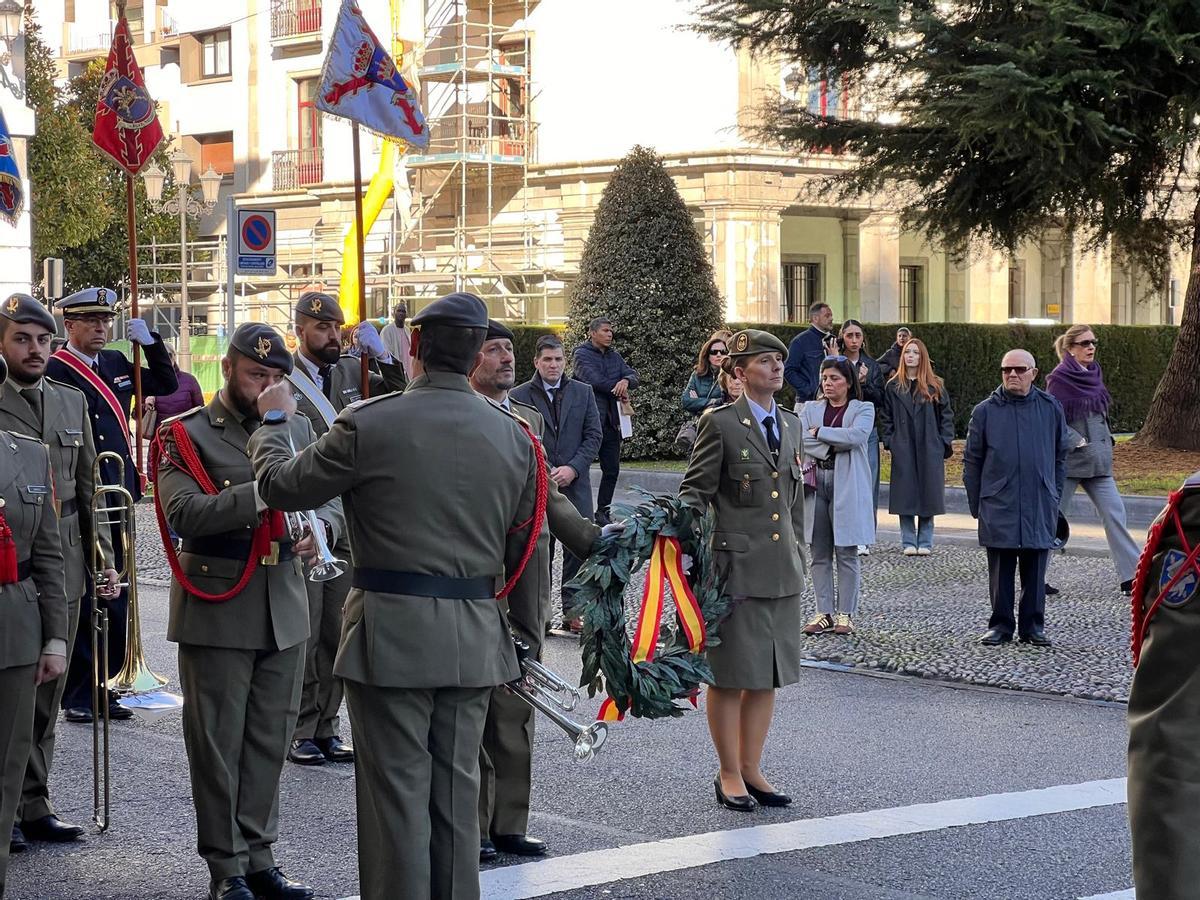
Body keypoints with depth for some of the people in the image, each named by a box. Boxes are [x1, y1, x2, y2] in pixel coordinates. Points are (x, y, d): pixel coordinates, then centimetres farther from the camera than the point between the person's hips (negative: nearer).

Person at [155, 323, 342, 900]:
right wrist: (261, 496, -29)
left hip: (285, 608, 5)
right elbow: (183, 513, -18)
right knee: (218, 742, 2)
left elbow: (332, 500, 13)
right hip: (217, 610, -5)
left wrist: (320, 527, -11)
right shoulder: (186, 435, -4)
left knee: (270, 741, 10)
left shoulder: (298, 429, 13)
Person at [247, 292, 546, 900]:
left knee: (396, 789, 2)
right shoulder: (514, 436, 2)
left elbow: (280, 486, -2)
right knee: (457, 790, 14)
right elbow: (521, 543, 10)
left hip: (392, 632, -4)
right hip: (475, 637, 4)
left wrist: (273, 422, 17)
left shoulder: (369, 424, -12)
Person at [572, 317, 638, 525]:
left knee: (612, 469, 8)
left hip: (611, 420, 7)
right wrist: (619, 391, -6)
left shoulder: (614, 356, 17)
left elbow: (633, 376, 6)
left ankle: (603, 512, 18)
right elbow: (594, 380, -17)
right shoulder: (582, 354, -3)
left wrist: (626, 381, -18)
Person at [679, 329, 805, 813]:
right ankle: (729, 774, 12)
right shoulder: (720, 423, -7)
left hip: (782, 568, 6)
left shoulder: (790, 423, 13)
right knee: (730, 675, 1)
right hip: (736, 565, -6)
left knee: (768, 674, 11)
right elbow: (694, 491, -7)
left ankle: (751, 768, 21)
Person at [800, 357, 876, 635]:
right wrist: (833, 446, -14)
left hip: (847, 486, -3)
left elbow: (857, 435, -15)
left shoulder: (863, 409, 4)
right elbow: (802, 441, -3)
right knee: (819, 554, 4)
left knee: (847, 553, -1)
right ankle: (824, 613, 10)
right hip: (816, 484, 3)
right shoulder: (810, 409, 13)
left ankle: (845, 614, 5)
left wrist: (819, 432, -9)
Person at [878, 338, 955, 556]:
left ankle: (925, 543, 9)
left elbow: (946, 416, 6)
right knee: (905, 496, -1)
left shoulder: (935, 387, 5)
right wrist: (889, 442, 0)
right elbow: (887, 417, 10)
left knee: (928, 494, 1)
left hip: (930, 449, -1)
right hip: (903, 450, 1)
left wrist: (945, 444, -1)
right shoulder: (893, 387, 8)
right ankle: (908, 542, 6)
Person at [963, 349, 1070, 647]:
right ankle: (1001, 625, 14)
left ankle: (1032, 625, 15)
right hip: (998, 507, -1)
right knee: (1000, 571, 4)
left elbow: (1061, 455, 14)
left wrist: (1054, 495, 10)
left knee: (1035, 570, 6)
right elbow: (972, 460, 6)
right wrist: (976, 504, 3)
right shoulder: (985, 411, 1)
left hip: (1039, 508, 1)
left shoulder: (1051, 408, 5)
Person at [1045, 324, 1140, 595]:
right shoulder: (1059, 379, -11)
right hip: (1069, 459, -7)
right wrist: (1077, 441, -18)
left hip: (1097, 461, 7)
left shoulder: (1094, 374, 11)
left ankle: (1131, 578, -2)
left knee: (1114, 513, -1)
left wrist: (1106, 440, 13)